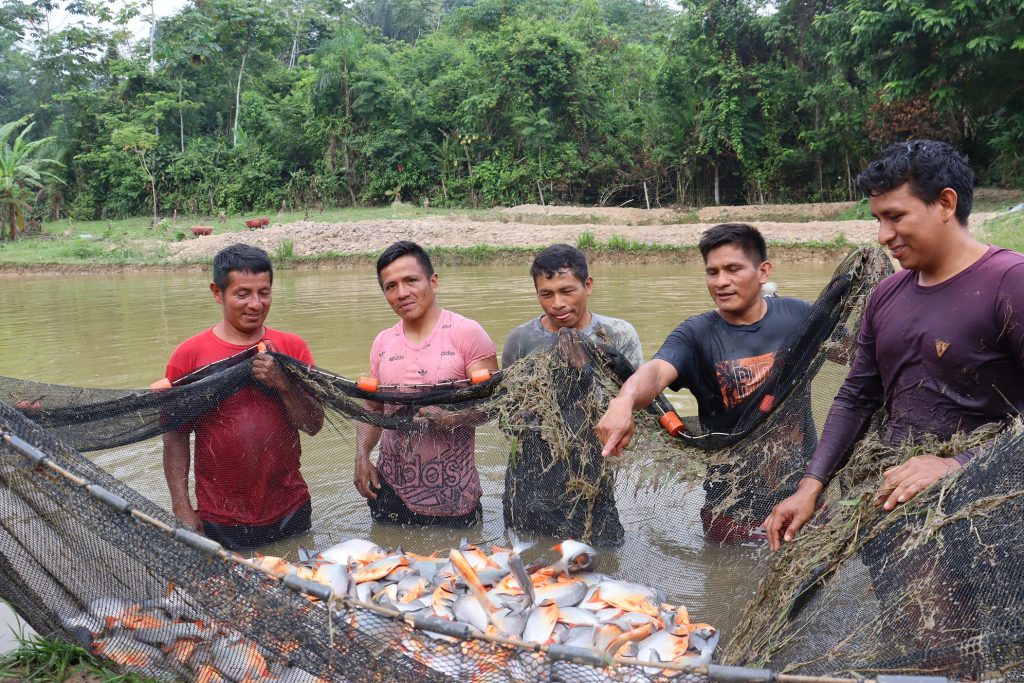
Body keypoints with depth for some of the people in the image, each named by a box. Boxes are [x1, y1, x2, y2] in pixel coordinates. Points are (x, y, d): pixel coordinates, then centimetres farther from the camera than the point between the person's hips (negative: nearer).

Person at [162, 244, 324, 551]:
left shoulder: (292, 347, 1)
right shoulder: (189, 355, -6)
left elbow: (313, 425, -1)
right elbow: (175, 436, -4)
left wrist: (282, 383, -17)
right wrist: (182, 508, -11)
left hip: (291, 512, 3)